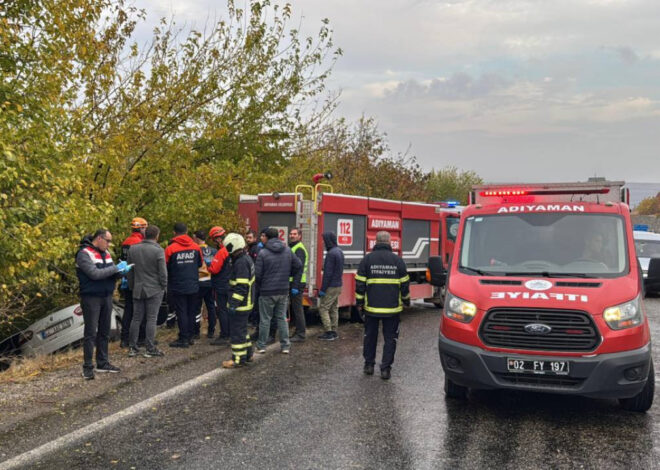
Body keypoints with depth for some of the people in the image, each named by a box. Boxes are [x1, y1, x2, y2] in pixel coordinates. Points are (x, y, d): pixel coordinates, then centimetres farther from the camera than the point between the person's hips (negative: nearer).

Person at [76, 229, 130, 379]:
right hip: (91, 298, -7)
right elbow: (95, 274, -23)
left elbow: (111, 272, 10)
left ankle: (102, 363, 22)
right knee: (91, 333, -3)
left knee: (104, 332, 12)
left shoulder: (105, 253, 11)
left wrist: (122, 271, -12)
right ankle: (87, 367, 5)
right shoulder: (84, 254, -12)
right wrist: (116, 268, -19)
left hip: (106, 297, 7)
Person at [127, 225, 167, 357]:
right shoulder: (158, 250, -12)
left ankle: (132, 347, 14)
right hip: (154, 290, -5)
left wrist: (132, 286, 20)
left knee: (136, 318, 11)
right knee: (151, 319, -1)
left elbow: (129, 271, 12)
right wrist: (164, 287, 2)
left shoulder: (133, 249, 5)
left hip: (138, 289, 5)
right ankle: (150, 349, 1)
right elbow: (163, 272, -12)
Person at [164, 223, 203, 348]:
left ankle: (183, 339, 3)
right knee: (191, 311, 14)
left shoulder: (170, 249, -13)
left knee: (181, 312, 1)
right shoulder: (196, 247, -1)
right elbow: (200, 264, 11)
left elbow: (165, 267, -6)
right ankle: (190, 336, 22)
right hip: (193, 286, 4)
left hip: (178, 287, -4)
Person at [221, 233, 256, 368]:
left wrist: (233, 304, -24)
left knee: (237, 331, -2)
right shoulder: (246, 258, 12)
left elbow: (241, 286, -25)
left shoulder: (241, 263, -21)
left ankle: (238, 359, 4)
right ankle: (247, 354, 30)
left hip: (240, 305, -10)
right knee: (242, 329, 20)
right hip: (246, 302, 10)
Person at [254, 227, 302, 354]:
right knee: (282, 318, 13)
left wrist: (258, 288, 4)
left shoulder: (263, 253, -12)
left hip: (267, 292, -4)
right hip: (284, 291, 4)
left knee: (265, 319, 6)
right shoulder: (288, 251, 3)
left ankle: (261, 346, 14)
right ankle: (285, 346, 13)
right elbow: (299, 266, 6)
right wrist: (295, 284, 10)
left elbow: (257, 274, -12)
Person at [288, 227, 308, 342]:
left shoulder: (299, 249, -14)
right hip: (291, 282, 10)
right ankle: (299, 331, 22)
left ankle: (300, 335, -2)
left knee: (297, 308, -6)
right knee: (296, 308, 14)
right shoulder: (292, 248, 19)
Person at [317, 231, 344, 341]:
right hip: (338, 285, 9)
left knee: (323, 308, -3)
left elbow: (328, 273, -21)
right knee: (334, 309, 13)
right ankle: (334, 332, 18)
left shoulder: (331, 253, -19)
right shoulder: (339, 251, 11)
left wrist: (322, 289, -16)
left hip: (331, 286, -9)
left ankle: (328, 333, -3)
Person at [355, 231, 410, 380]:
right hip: (392, 307, 0)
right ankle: (385, 369, 5)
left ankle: (369, 365, 23)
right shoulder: (397, 260, -1)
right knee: (390, 338, 7)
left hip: (371, 306, 1)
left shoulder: (367, 259, -3)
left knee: (370, 336, 16)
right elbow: (405, 284, 5)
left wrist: (359, 302, 7)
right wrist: (406, 300, 19)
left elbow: (360, 283, -2)